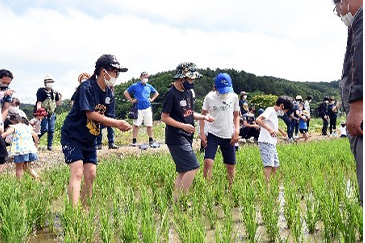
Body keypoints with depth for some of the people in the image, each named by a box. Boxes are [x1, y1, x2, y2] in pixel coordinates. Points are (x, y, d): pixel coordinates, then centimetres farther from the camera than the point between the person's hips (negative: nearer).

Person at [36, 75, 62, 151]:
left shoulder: (54, 92, 9)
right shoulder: (41, 91, -7)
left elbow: (57, 103, 14)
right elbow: (39, 102, -12)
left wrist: (60, 97, -3)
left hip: (52, 114, 5)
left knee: (51, 130, 3)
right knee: (44, 129, -12)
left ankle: (49, 145, 12)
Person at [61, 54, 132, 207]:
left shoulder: (109, 94, 5)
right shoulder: (87, 87, -19)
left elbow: (105, 119, 4)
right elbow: (90, 114, -24)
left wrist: (120, 126, -17)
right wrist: (116, 122, -25)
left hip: (90, 139, 8)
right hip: (72, 136, -7)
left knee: (90, 175, 4)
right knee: (77, 173, -18)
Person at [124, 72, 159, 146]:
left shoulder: (149, 86, 12)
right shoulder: (135, 86, 3)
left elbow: (156, 93, 27)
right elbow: (126, 92, 7)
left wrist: (152, 99, 12)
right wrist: (131, 100, -1)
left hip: (147, 108, 3)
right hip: (138, 109, -3)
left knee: (149, 125, 4)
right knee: (136, 125, -5)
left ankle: (151, 140, 11)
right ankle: (134, 141, 0)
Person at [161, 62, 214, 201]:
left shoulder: (188, 93, 12)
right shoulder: (171, 94, -13)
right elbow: (164, 117, -13)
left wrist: (203, 117, 7)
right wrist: (183, 126, -20)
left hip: (187, 137, 9)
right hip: (176, 138, -9)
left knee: (183, 171, 10)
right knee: (193, 167, -14)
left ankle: (176, 200, 17)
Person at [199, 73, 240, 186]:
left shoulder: (234, 97, 1)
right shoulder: (209, 97, -4)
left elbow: (236, 116, 11)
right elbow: (203, 115, 3)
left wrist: (237, 131, -2)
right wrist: (202, 133, -4)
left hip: (228, 136, 2)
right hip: (212, 134, -2)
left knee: (231, 165, 7)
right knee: (208, 161, -17)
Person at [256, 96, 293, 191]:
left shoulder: (275, 114, 22)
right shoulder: (270, 110, -6)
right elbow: (258, 120, -21)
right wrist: (269, 129, -28)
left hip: (272, 143, 10)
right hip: (266, 142, -10)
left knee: (275, 166, 12)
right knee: (269, 165, -17)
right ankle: (267, 187, -20)